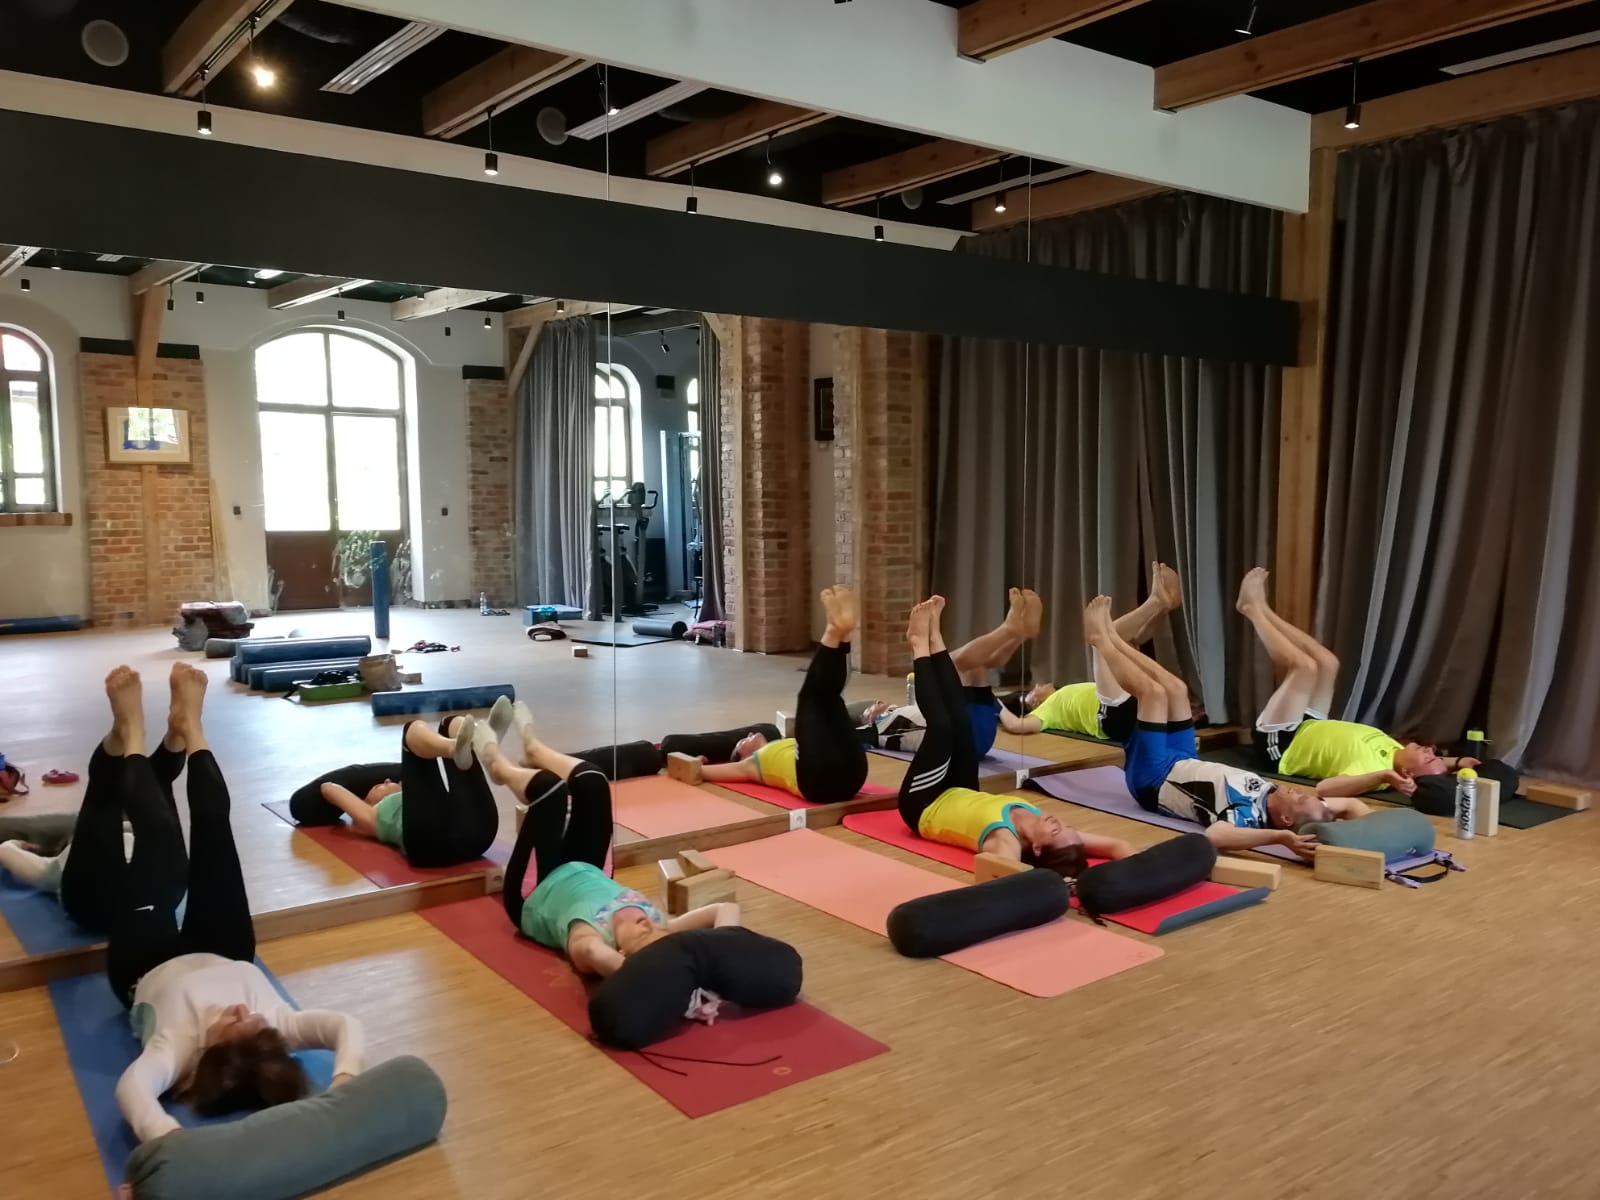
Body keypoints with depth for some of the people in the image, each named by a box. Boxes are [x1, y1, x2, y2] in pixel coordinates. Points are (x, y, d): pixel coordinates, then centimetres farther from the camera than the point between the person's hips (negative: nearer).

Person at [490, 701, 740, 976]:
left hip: (534, 898, -4)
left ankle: (500, 766, 27)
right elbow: (727, 908, -43)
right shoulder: (660, 932, -36)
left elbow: (592, 951, -71)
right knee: (591, 781, 1)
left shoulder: (592, 941, -47)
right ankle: (534, 750, 38)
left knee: (551, 786, -12)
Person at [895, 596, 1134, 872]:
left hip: (925, 806, -5)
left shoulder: (1009, 841, -43)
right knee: (959, 722, 4)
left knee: (942, 725, -13)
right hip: (957, 799, 5)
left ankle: (921, 646, 9)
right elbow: (1118, 845, -30)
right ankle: (932, 637, 21)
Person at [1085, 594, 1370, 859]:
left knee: (1153, 691, -9)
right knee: (1176, 689, 9)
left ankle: (1099, 636, 17)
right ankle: (1107, 636, 29)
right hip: (1182, 766, 7)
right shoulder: (1277, 798, -22)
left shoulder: (1250, 816, -41)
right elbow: (1349, 803, -10)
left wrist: (1280, 838, -66)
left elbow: (1213, 836, -64)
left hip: (1154, 779, -7)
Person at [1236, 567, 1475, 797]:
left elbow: (1323, 788, -55)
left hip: (1280, 747, -8)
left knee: (1305, 665, -21)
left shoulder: (1374, 768, -38)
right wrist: (1457, 763, -16)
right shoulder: (1396, 756, -16)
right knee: (1327, 662, 7)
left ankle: (1253, 607, 4)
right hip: (1305, 731, 8)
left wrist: (1382, 777, -63)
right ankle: (1260, 609, 20)